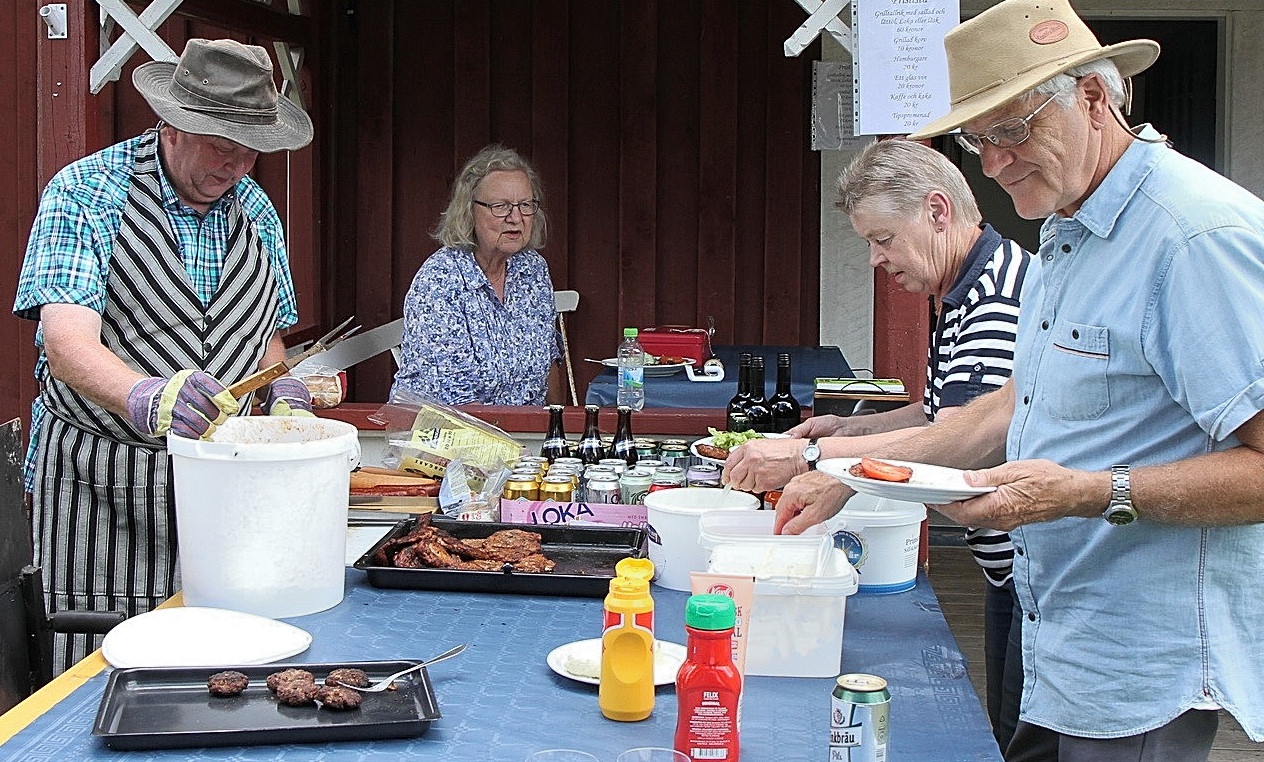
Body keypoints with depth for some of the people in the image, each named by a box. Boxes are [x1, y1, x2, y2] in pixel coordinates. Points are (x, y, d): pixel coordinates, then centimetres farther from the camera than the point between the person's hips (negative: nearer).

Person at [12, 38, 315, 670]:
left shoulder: (255, 210, 8)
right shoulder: (83, 194, -10)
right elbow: (67, 344, -23)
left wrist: (280, 388, -5)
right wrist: (145, 397, -42)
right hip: (100, 483, -4)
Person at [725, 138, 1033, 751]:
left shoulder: (1001, 293, -21)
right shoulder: (961, 297, 13)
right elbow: (943, 409, 24)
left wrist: (806, 457, -28)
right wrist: (851, 428, 9)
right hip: (1009, 568, 10)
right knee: (1007, 738, 17)